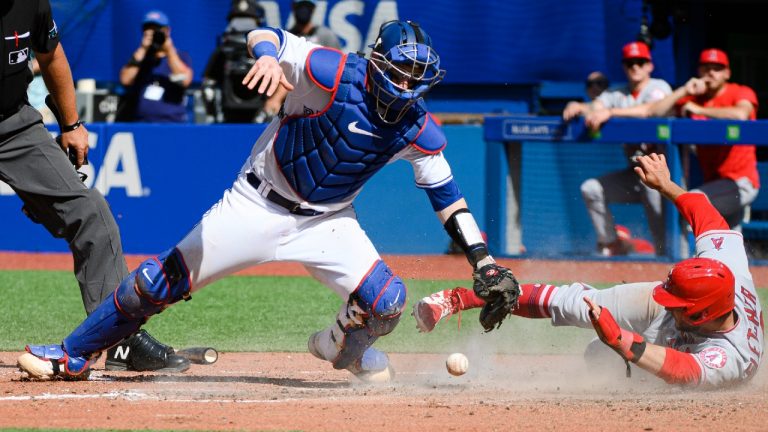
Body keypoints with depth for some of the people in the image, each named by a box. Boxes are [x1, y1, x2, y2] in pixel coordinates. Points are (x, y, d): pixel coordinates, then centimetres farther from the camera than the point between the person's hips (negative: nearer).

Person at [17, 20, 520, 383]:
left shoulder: (418, 128, -9)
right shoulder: (337, 75, -22)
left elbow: (445, 192, 1)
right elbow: (266, 35, -24)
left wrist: (483, 260, -6)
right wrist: (269, 55, -49)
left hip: (326, 222, 3)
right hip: (259, 203, -3)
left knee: (388, 299, -18)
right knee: (160, 282, -6)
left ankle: (344, 347, 19)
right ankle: (73, 356, 13)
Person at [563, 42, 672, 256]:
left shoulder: (659, 87, -6)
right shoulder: (617, 94, 12)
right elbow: (595, 107, -6)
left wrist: (611, 112, -40)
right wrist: (579, 107, -32)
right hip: (633, 171, 6)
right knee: (591, 189, -5)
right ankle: (612, 244, 3)